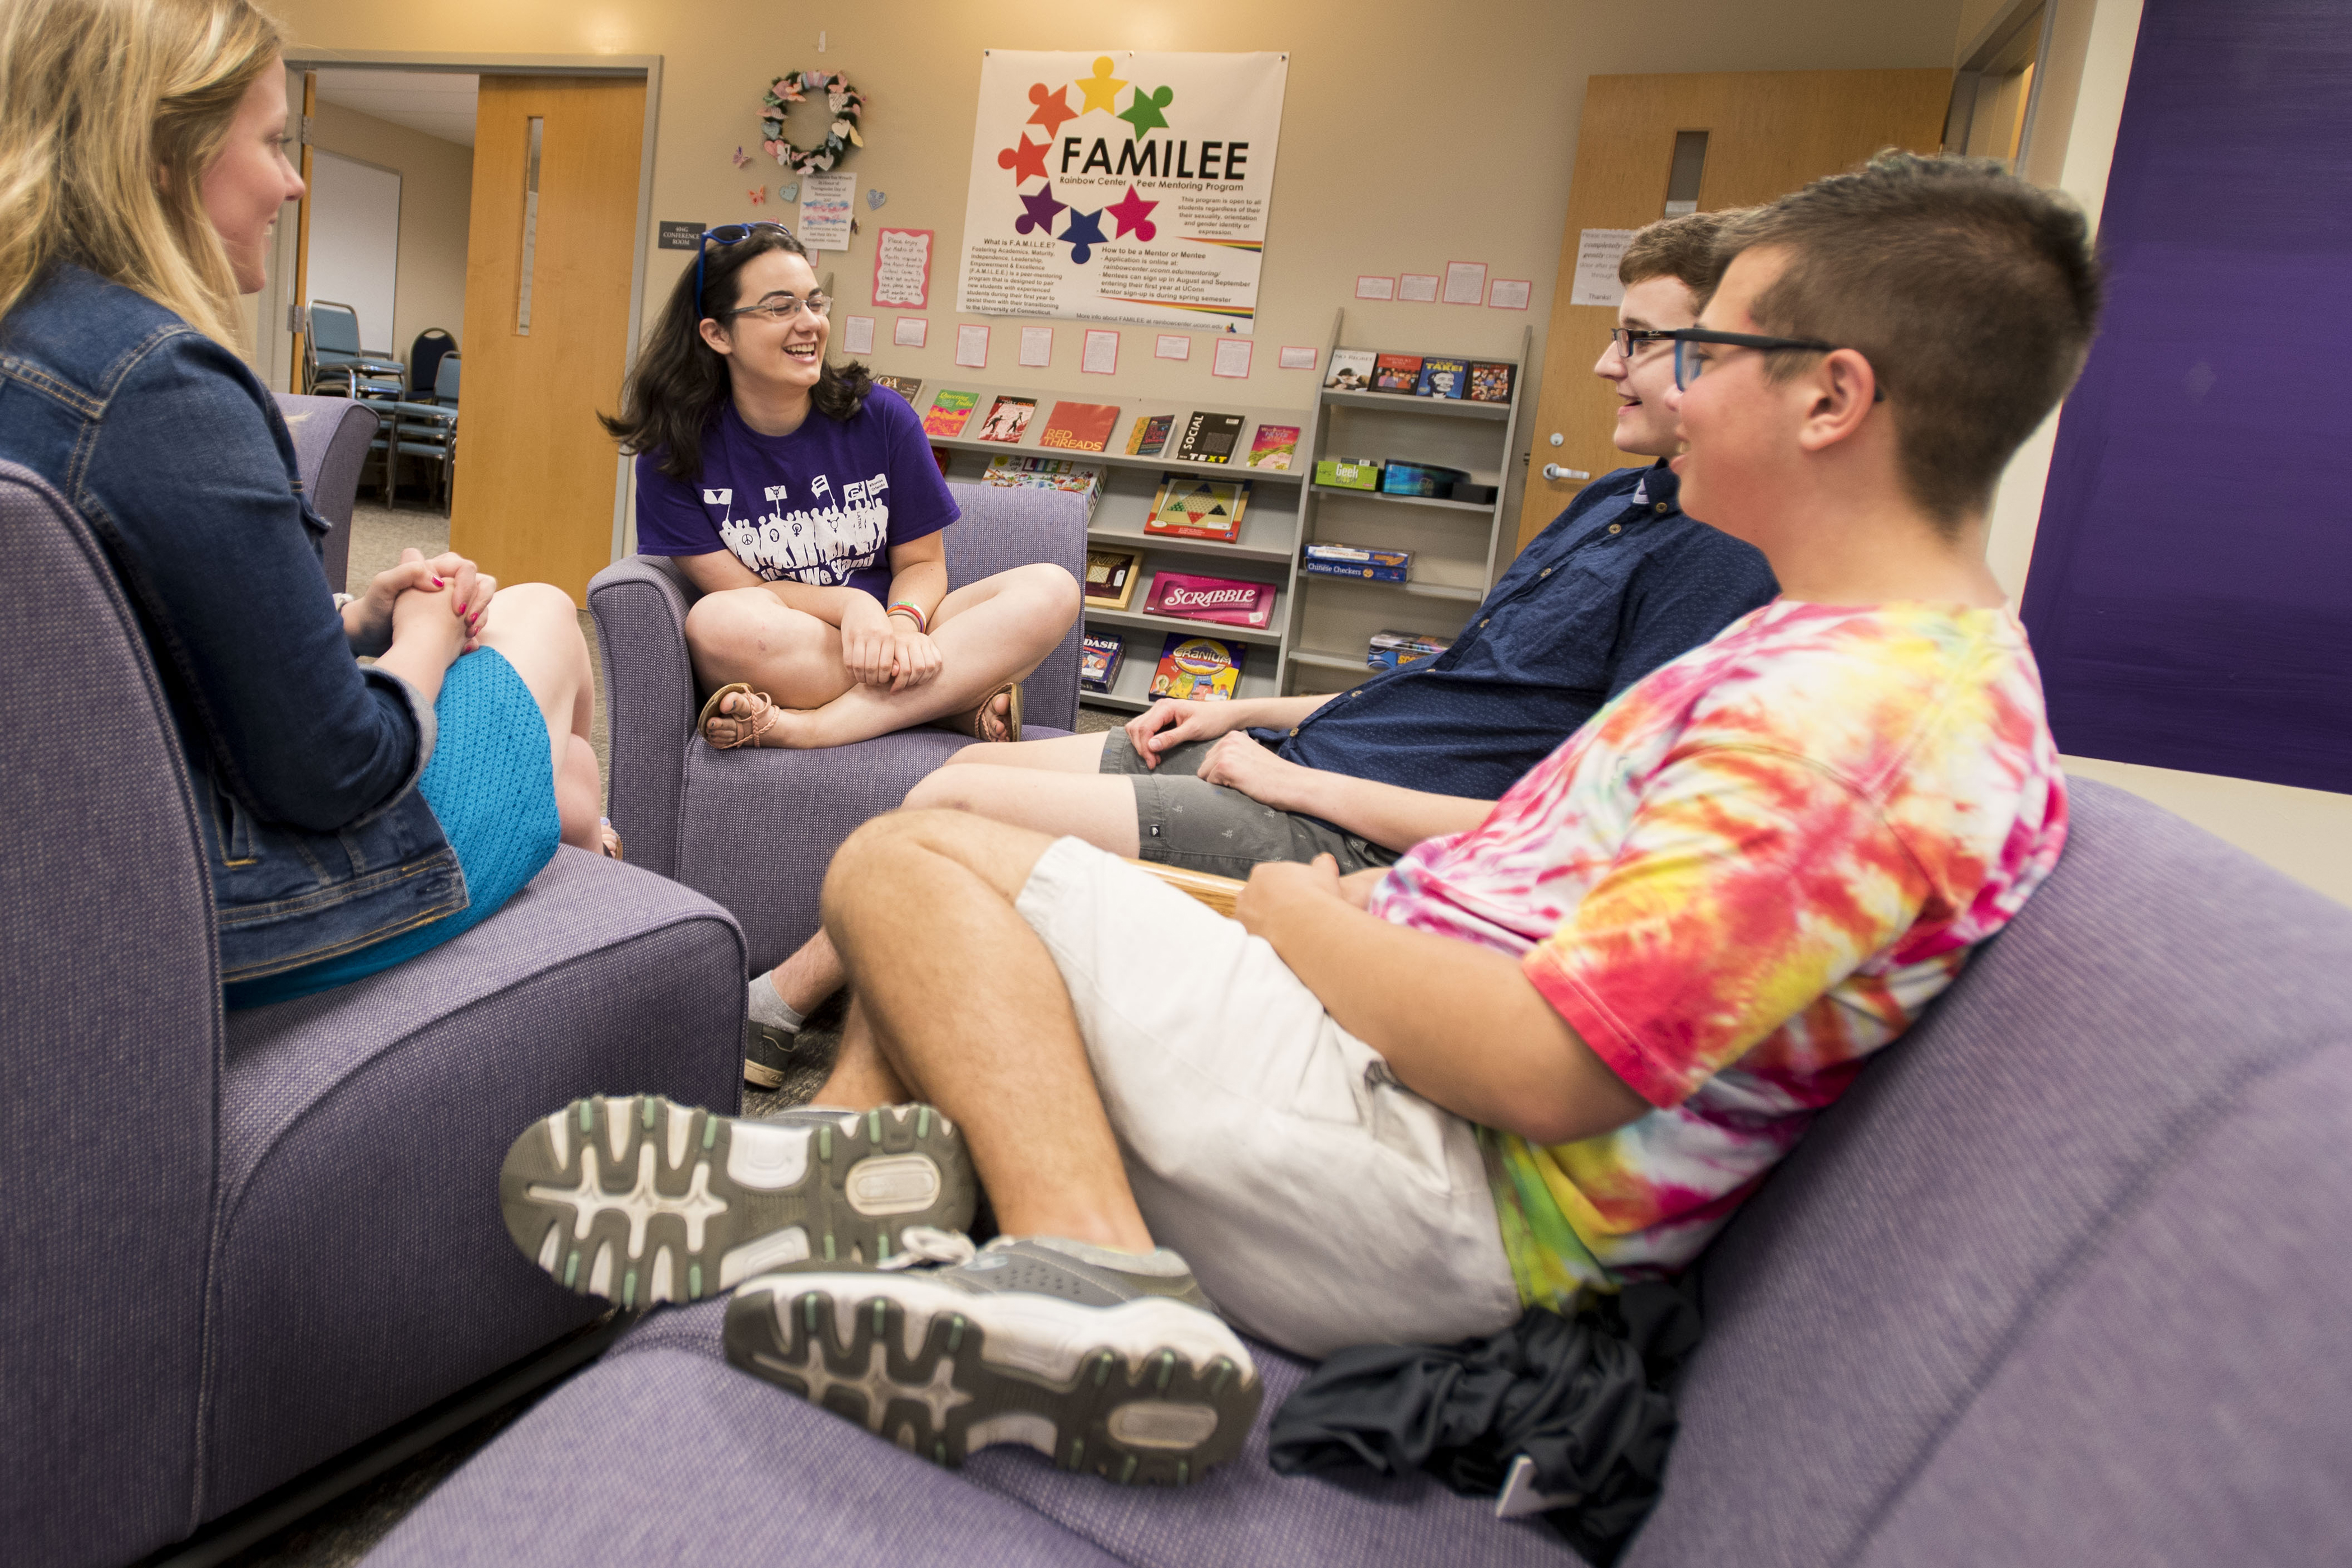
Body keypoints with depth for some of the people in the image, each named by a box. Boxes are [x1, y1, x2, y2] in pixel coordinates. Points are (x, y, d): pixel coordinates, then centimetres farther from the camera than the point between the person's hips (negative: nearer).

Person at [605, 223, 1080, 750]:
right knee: (719, 622, -37)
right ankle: (965, 702, -22)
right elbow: (737, 589, -5)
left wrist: (902, 622, -19)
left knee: (1052, 590, -22)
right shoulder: (676, 450, -2)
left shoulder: (881, 416, 1)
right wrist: (853, 604, -22)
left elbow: (922, 560, 4)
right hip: (774, 665, -2)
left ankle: (809, 728, -30)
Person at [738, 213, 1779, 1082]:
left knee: (955, 805, -10)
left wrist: (1300, 780, -17)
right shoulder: (1617, 500, 14)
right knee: (979, 762, 12)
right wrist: (1246, 712, 12)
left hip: (1345, 837, -10)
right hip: (1291, 761, 10)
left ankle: (772, 1007, 16)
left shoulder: (1719, 565, -16)